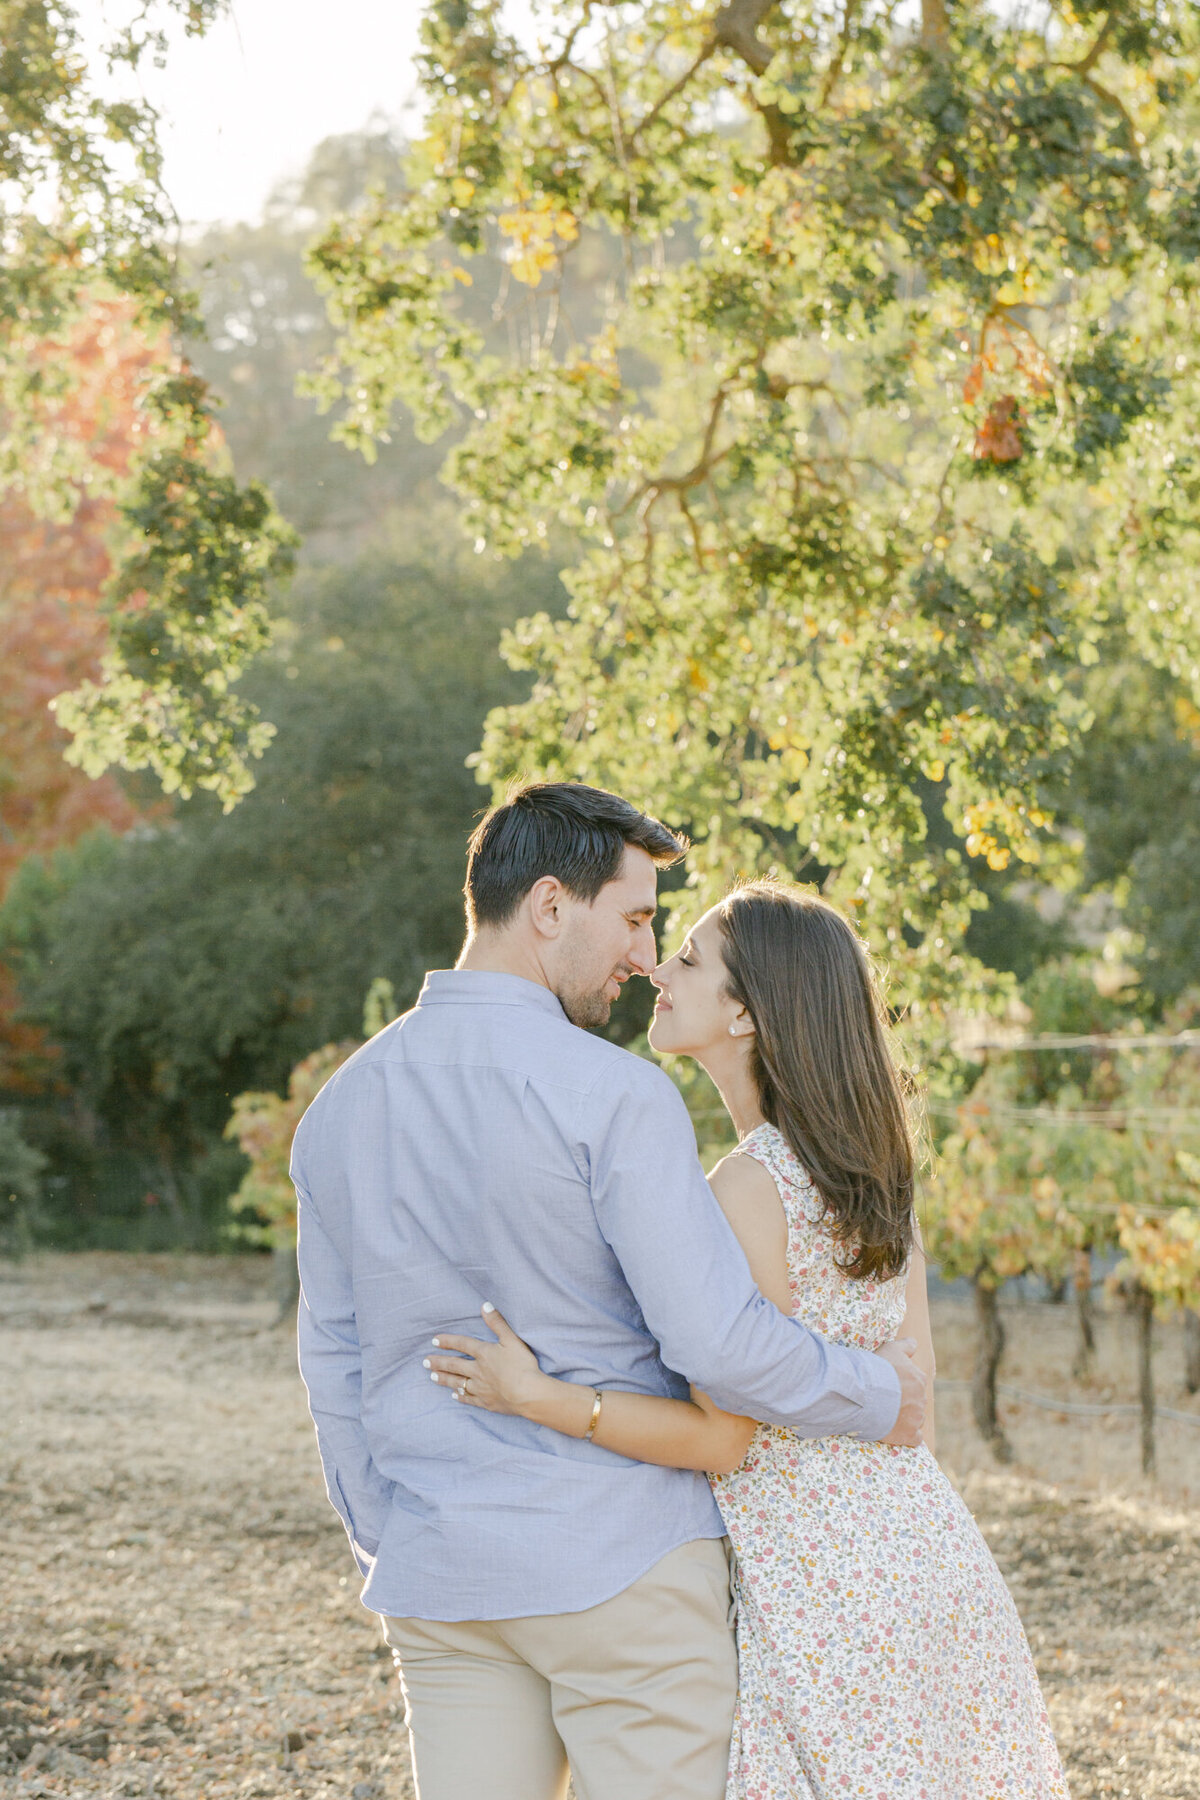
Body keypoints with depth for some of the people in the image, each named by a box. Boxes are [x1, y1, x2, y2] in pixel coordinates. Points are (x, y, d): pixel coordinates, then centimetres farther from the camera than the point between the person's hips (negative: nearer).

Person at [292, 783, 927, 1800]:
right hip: (620, 1565, -6)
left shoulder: (340, 1106, 7)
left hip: (439, 1580, 6)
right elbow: (718, 1344, -18)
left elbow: (334, 1363, 13)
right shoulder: (614, 1095, -14)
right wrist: (878, 1398, -2)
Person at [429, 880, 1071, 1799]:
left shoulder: (751, 1186, -18)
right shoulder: (875, 1166, 7)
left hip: (819, 1580, -8)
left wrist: (536, 1396, -22)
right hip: (927, 1543, 8)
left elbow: (723, 1438, -17)